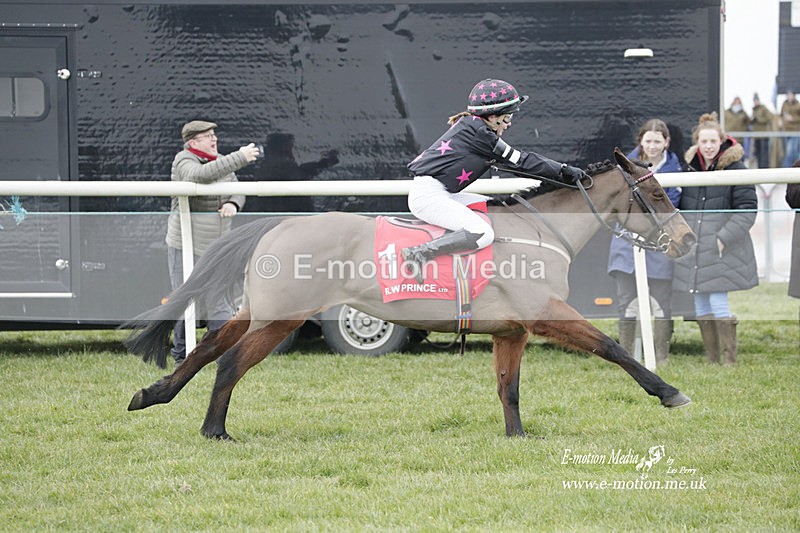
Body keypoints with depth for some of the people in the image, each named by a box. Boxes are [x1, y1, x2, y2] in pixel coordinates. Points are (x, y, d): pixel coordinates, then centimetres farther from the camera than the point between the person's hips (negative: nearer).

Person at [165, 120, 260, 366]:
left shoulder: (221, 162, 10)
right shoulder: (184, 161, -11)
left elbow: (237, 192, 12)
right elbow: (200, 175, -34)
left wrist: (232, 204, -14)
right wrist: (239, 158, -35)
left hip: (215, 246, 5)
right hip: (184, 246, -5)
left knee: (219, 303, -2)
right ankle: (181, 358, 15)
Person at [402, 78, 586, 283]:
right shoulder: (476, 130, -10)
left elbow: (517, 160, 22)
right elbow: (519, 161, -6)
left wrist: (561, 171, 18)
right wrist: (563, 170, 0)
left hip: (440, 194, 11)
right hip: (427, 195, -11)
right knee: (483, 235, -23)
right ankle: (419, 253, -25)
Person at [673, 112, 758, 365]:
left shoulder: (734, 168, -6)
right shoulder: (689, 166, 9)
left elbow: (747, 209, -8)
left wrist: (725, 237, -14)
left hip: (722, 250, -5)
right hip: (693, 248, 5)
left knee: (718, 303, -10)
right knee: (701, 306, 7)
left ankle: (729, 360, -3)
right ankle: (712, 360, 14)